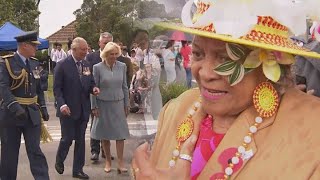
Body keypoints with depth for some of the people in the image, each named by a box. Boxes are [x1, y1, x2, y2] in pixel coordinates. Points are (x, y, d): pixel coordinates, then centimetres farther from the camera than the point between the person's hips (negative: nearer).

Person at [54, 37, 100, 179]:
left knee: (80, 140, 9)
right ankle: (59, 161, 30)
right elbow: (57, 88, -9)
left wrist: (93, 88, -6)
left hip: (83, 109, 5)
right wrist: (62, 104, -21)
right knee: (67, 138, 0)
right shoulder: (62, 65, -8)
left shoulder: (87, 65, 8)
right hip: (68, 109, -5)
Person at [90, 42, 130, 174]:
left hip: (118, 104, 2)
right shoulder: (97, 68, -7)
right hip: (103, 104, -1)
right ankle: (108, 161, 23)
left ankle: (120, 162, 5)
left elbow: (124, 87, 7)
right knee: (105, 134, 9)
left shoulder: (122, 66, 1)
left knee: (120, 133, -1)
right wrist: (94, 107, -4)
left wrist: (126, 104, 7)